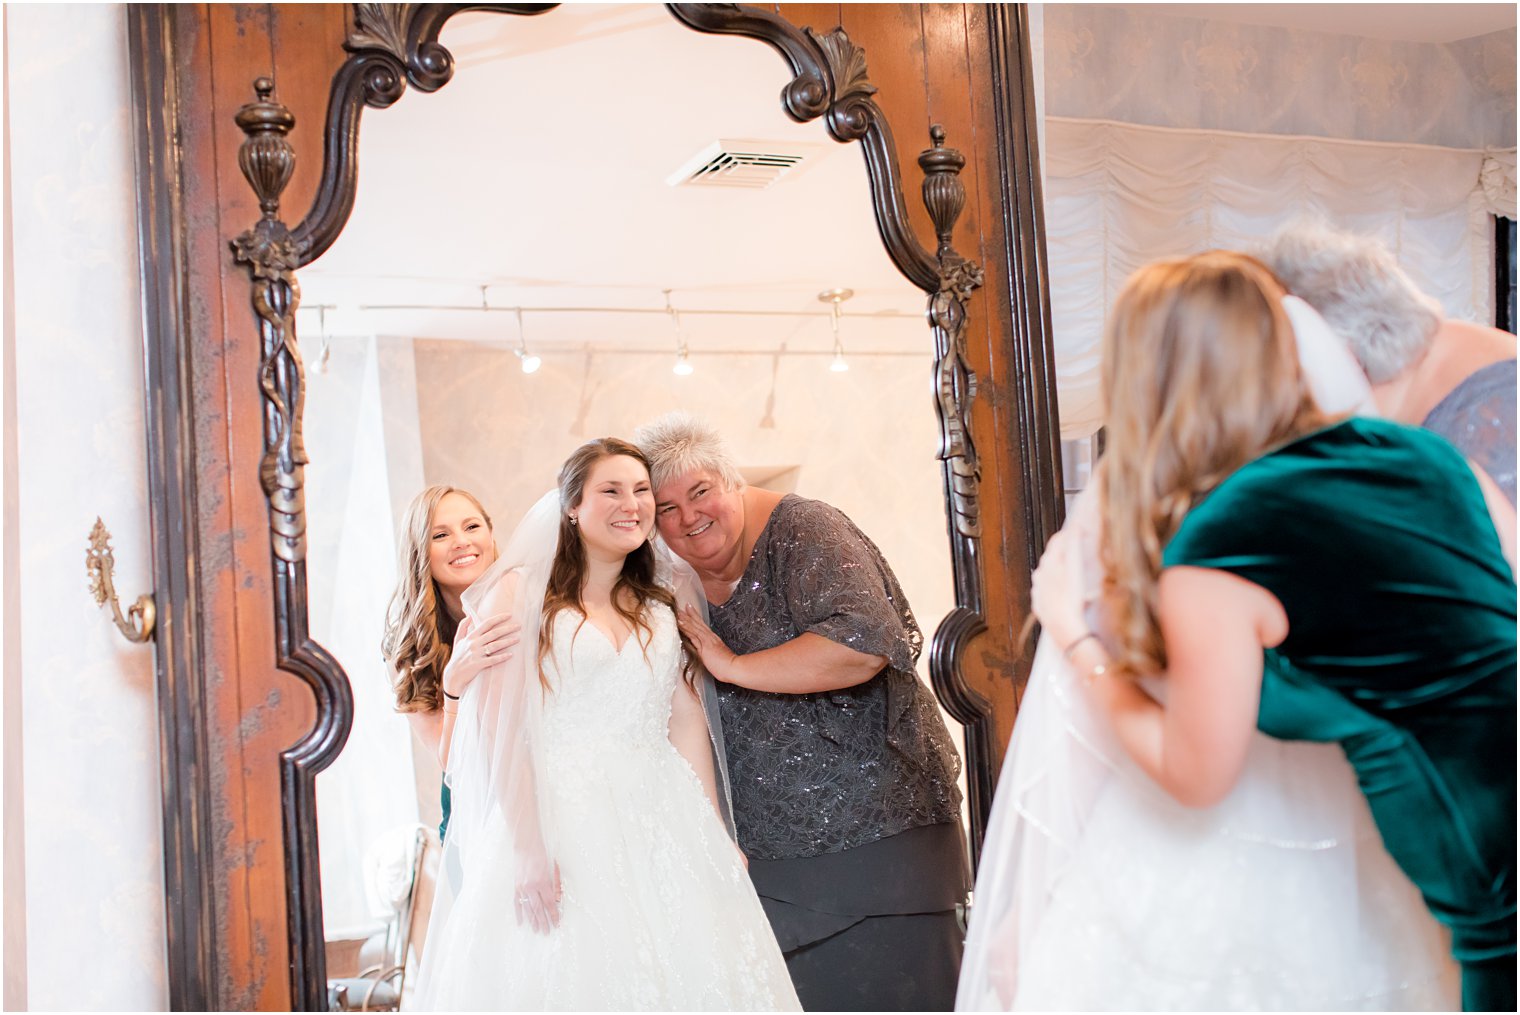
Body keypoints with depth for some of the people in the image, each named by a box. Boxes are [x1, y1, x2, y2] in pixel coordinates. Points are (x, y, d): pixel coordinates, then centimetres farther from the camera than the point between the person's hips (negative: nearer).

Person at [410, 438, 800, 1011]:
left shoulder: (666, 597, 13)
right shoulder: (520, 592, -1)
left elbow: (686, 717, 11)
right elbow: (500, 728, -7)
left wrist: (713, 832, 4)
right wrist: (528, 848, -15)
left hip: (661, 821, 4)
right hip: (560, 814, -4)